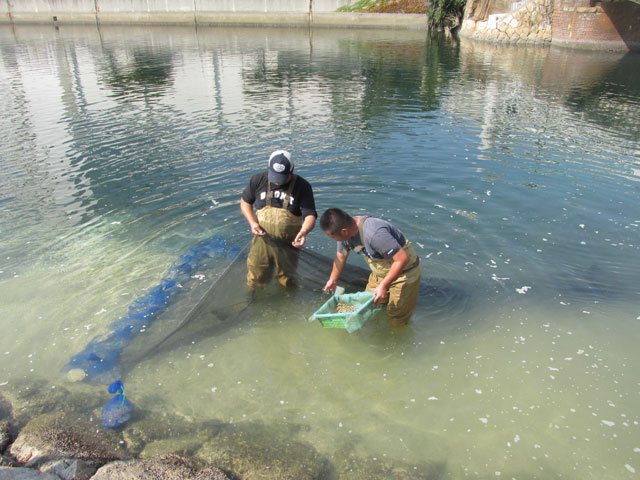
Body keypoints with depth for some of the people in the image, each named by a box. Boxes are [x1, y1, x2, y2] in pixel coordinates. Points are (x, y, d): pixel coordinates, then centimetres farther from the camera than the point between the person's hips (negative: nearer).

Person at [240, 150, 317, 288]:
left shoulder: (302, 186, -11)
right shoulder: (258, 180, -5)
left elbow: (310, 215, -16)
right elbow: (245, 201, 9)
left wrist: (304, 231, -38)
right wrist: (252, 222, -8)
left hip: (288, 244, -1)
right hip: (262, 239, 1)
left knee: (286, 284, 16)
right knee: (254, 283, 9)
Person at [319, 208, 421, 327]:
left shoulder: (374, 233, -40)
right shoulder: (346, 231, -12)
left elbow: (402, 259, -35)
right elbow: (340, 257, 8)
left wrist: (383, 286, -31)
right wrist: (333, 280, 21)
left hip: (405, 271, -7)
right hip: (381, 272, 7)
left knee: (396, 321, 0)